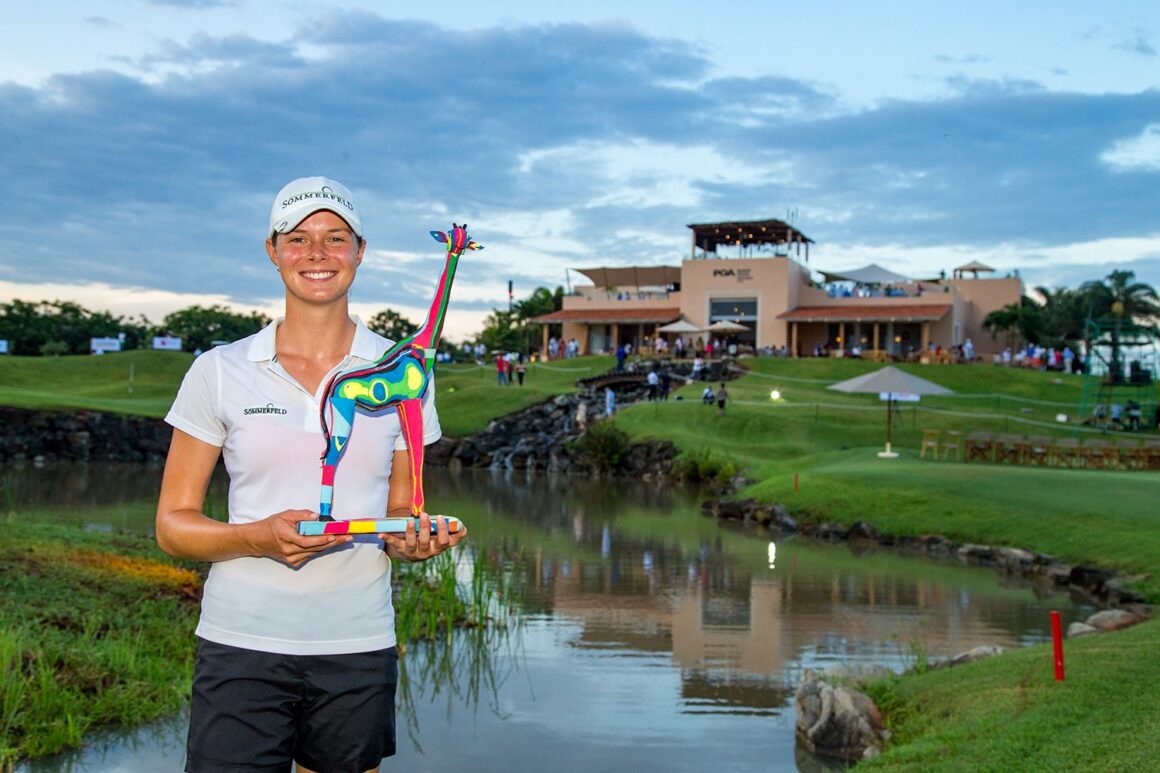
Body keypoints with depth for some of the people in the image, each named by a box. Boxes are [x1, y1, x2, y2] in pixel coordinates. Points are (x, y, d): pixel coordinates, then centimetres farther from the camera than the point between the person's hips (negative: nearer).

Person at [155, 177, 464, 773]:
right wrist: (261, 537, -17)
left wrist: (411, 542, -11)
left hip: (358, 650, 1)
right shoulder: (219, 372, 1)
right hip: (241, 645, -1)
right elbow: (173, 524, 2)